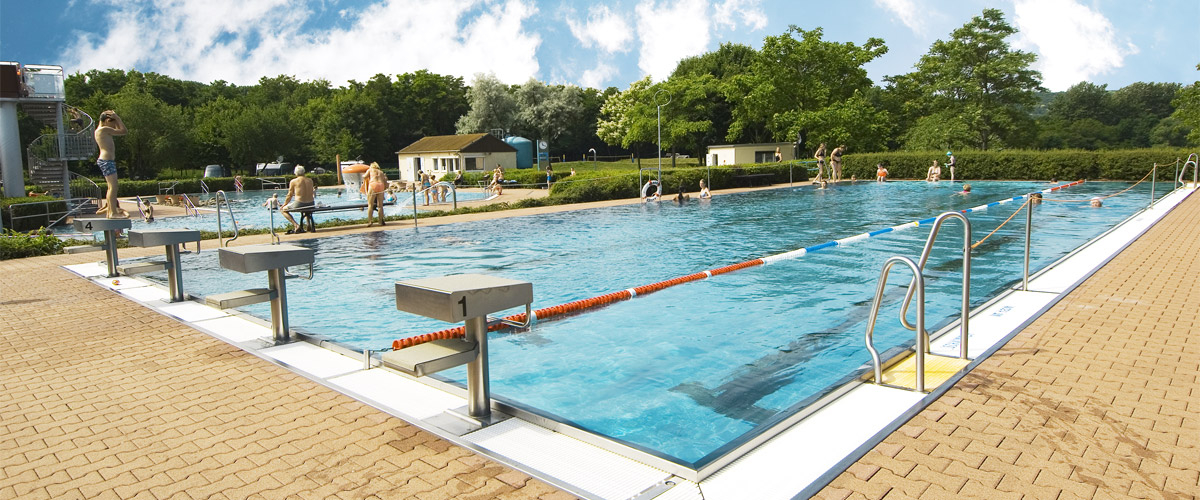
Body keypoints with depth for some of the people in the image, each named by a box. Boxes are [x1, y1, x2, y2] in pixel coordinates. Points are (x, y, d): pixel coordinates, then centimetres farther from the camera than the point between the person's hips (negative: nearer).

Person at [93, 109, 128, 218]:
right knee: (113, 186, -12)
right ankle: (113, 212, -15)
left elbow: (120, 130, 28)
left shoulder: (100, 130, 19)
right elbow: (124, 131, -11)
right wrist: (117, 118, -4)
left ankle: (110, 211, 15)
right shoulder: (105, 129, -10)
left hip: (105, 161, 10)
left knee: (111, 187, 12)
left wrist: (116, 118, 18)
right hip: (107, 160, -10)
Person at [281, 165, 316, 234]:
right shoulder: (310, 180, 9)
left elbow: (289, 196, 4)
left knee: (283, 210, 16)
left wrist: (283, 205, 17)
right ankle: (309, 225, 32)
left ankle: (296, 225, -2)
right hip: (311, 204, 5)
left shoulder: (293, 181, -1)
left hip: (299, 205, -5)